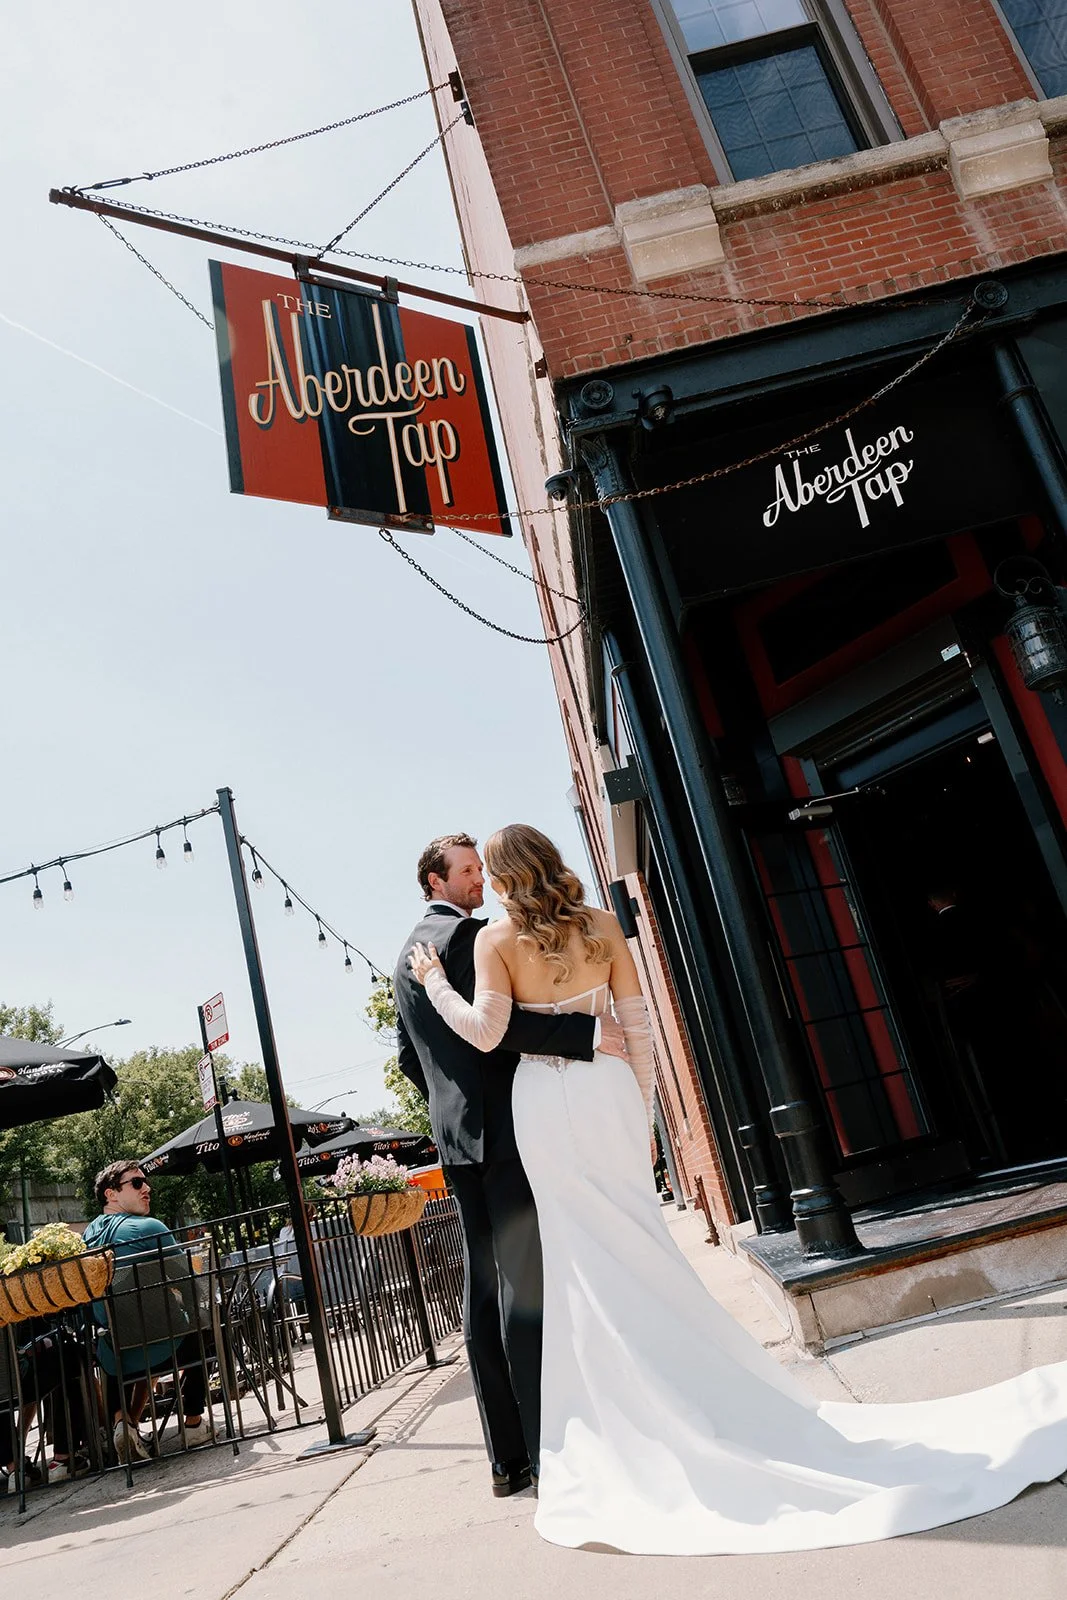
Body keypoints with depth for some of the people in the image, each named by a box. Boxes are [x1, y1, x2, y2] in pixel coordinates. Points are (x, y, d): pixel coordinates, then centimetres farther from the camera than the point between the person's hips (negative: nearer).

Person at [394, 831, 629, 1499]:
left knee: (484, 1292, 9)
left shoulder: (407, 954, 19)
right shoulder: (467, 933, -10)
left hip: (455, 1138, 9)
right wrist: (588, 1032, -26)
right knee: (526, 1288, -6)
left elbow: (408, 1054, 24)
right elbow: (498, 1024, -23)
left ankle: (509, 1456, 17)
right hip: (504, 1126, -9)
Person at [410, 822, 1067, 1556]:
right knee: (641, 1251, 15)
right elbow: (638, 1027, 3)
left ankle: (633, 1421, 17)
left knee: (587, 1264, 7)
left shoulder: (496, 939, -6)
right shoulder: (602, 926, 3)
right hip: (606, 1091, 3)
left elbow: (486, 1032, -17)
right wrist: (640, 1113, 12)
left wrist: (434, 982, -2)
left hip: (543, 1105, -3)